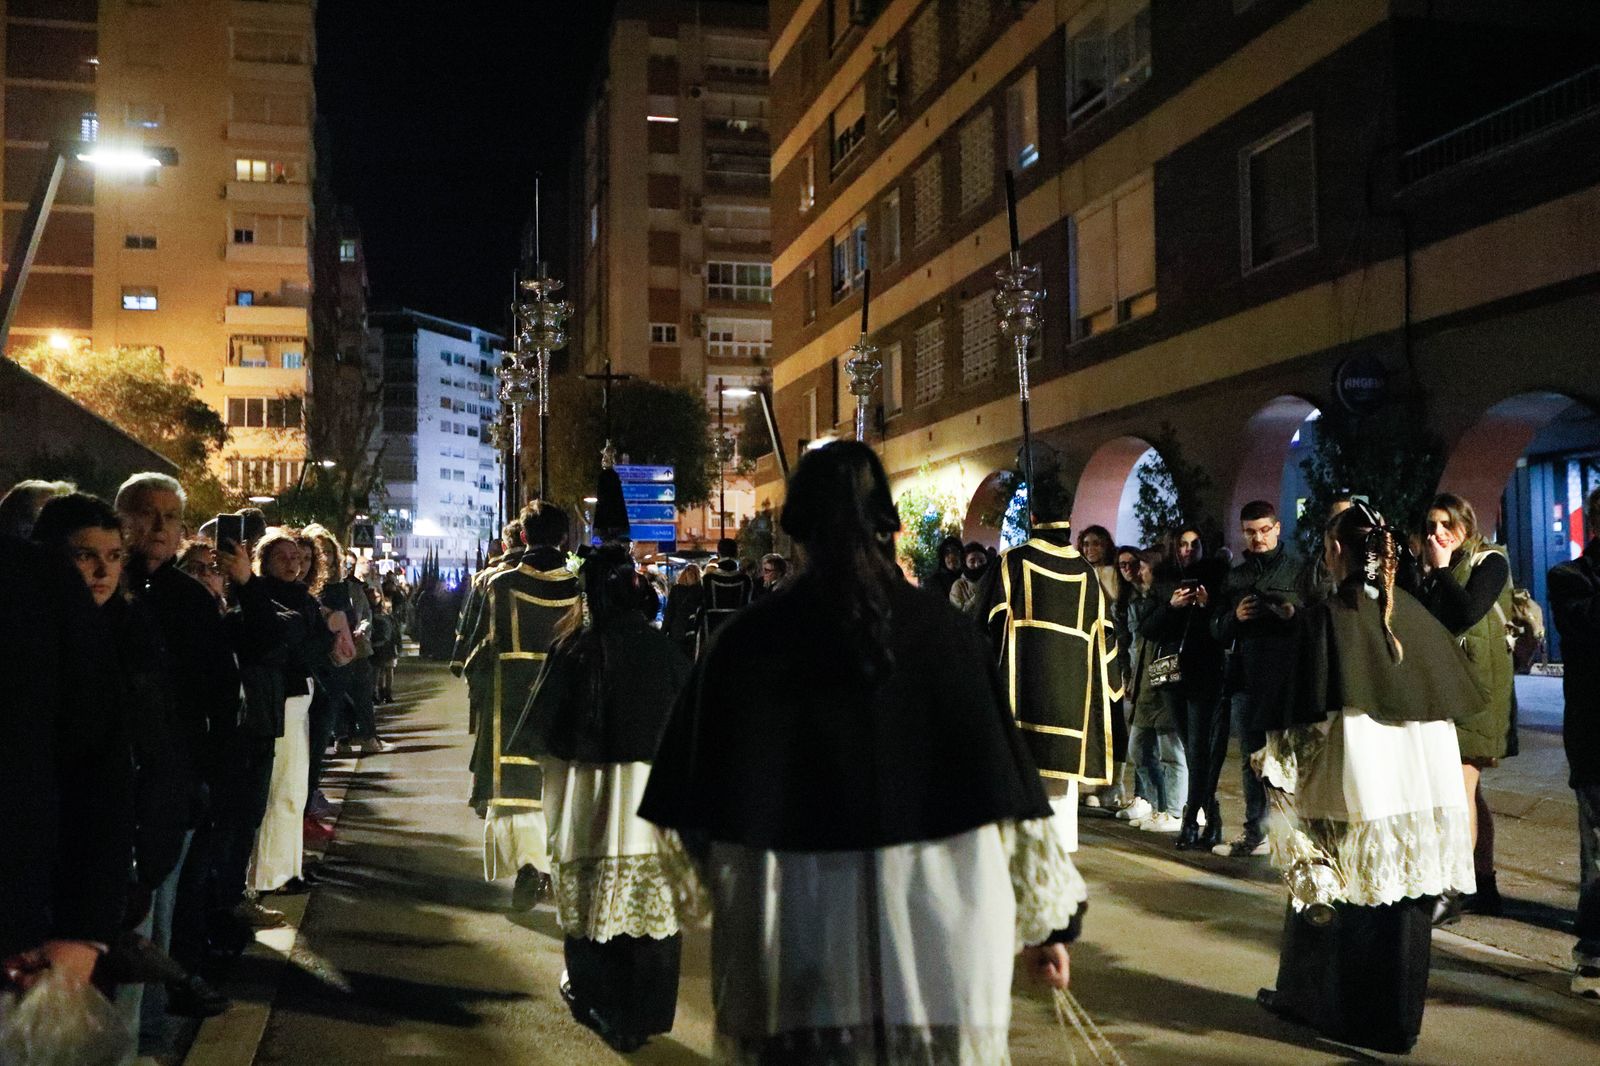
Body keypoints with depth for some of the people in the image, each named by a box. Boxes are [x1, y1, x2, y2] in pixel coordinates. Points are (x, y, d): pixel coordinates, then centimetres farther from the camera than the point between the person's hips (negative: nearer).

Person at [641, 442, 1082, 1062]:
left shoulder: (746, 641, -2)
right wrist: (1047, 922, 9)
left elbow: (698, 818, 1)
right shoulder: (945, 630, -1)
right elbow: (1008, 786, 0)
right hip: (941, 933, 1)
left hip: (797, 937, 0)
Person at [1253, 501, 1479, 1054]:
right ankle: (1398, 1018, 17)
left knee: (1337, 897, 10)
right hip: (1420, 778, 4)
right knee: (1404, 898, 10)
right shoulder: (1412, 611, 3)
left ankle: (1307, 998, 26)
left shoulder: (1325, 617, -12)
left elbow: (1310, 710, -13)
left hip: (1352, 782, -4)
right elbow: (1455, 691, 12)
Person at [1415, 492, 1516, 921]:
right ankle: (1483, 886, 19)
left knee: (1461, 787, -12)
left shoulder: (1491, 562, -4)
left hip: (1478, 686, -8)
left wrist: (1442, 569, -11)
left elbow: (1469, 612, -19)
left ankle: (1451, 893, -12)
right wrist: (1431, 572, 4)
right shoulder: (1431, 572, 15)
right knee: (1467, 790, 11)